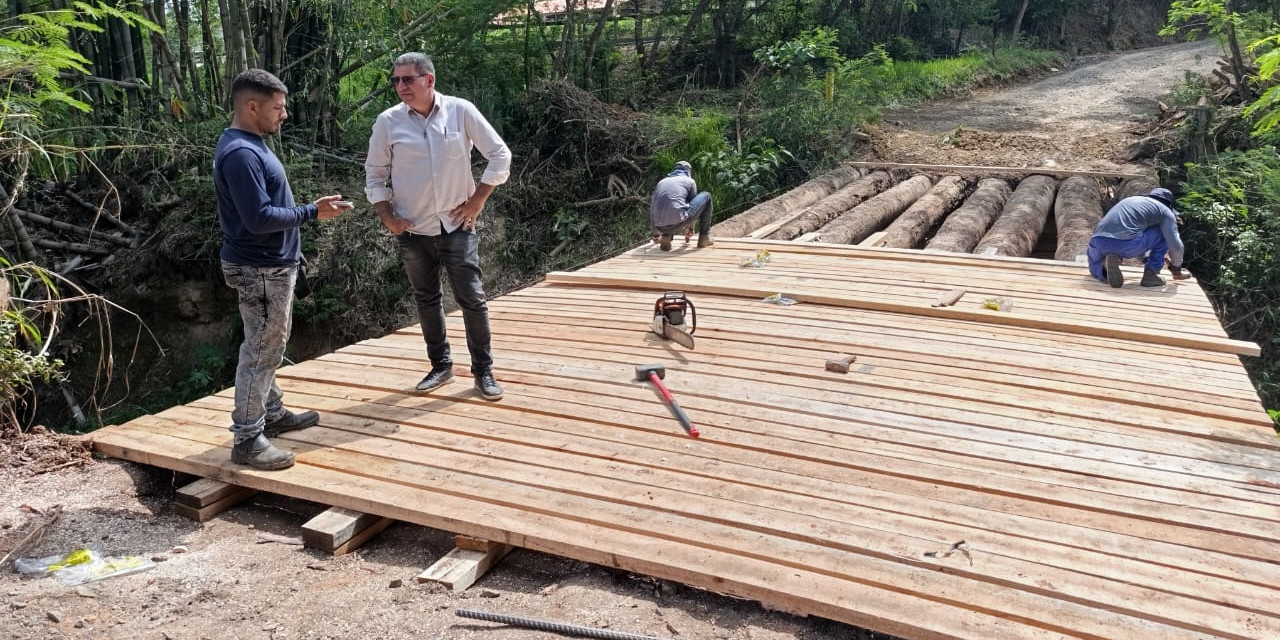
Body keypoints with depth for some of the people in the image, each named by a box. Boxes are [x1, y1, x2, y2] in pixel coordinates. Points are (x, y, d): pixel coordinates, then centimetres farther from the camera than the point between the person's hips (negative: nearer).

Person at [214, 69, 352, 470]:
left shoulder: (251, 145, 12)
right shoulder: (240, 153, -21)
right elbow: (258, 218, -26)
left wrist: (311, 209, 13)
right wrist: (311, 213, -18)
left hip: (272, 265, 10)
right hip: (260, 270, -10)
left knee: (270, 347, 19)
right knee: (260, 352, -4)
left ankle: (273, 414, 33)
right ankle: (247, 439, 5)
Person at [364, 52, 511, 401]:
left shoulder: (461, 111, -7)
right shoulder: (387, 122, -2)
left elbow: (500, 155, -2)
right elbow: (374, 175, 7)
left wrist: (477, 200, -5)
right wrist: (388, 217, -2)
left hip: (457, 225, -2)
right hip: (413, 229, 2)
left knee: (472, 298, -2)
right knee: (427, 300, 12)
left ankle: (483, 370, 12)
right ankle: (440, 365, 27)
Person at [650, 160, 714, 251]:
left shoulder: (661, 182, 26)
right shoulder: (690, 181, 16)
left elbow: (652, 209, 29)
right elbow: (694, 204, 27)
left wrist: (655, 234, 41)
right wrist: (688, 229, 41)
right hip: (678, 224, -5)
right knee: (706, 196, 18)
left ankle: (666, 236, 15)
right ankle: (704, 237, 20)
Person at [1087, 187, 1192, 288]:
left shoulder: (1130, 200, 37)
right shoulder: (1165, 211, 18)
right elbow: (1175, 245, 10)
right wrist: (1177, 269, 28)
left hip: (1097, 241, 5)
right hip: (1125, 243, -5)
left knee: (1096, 268, 37)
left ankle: (1105, 266, 2)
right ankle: (1150, 275, 14)